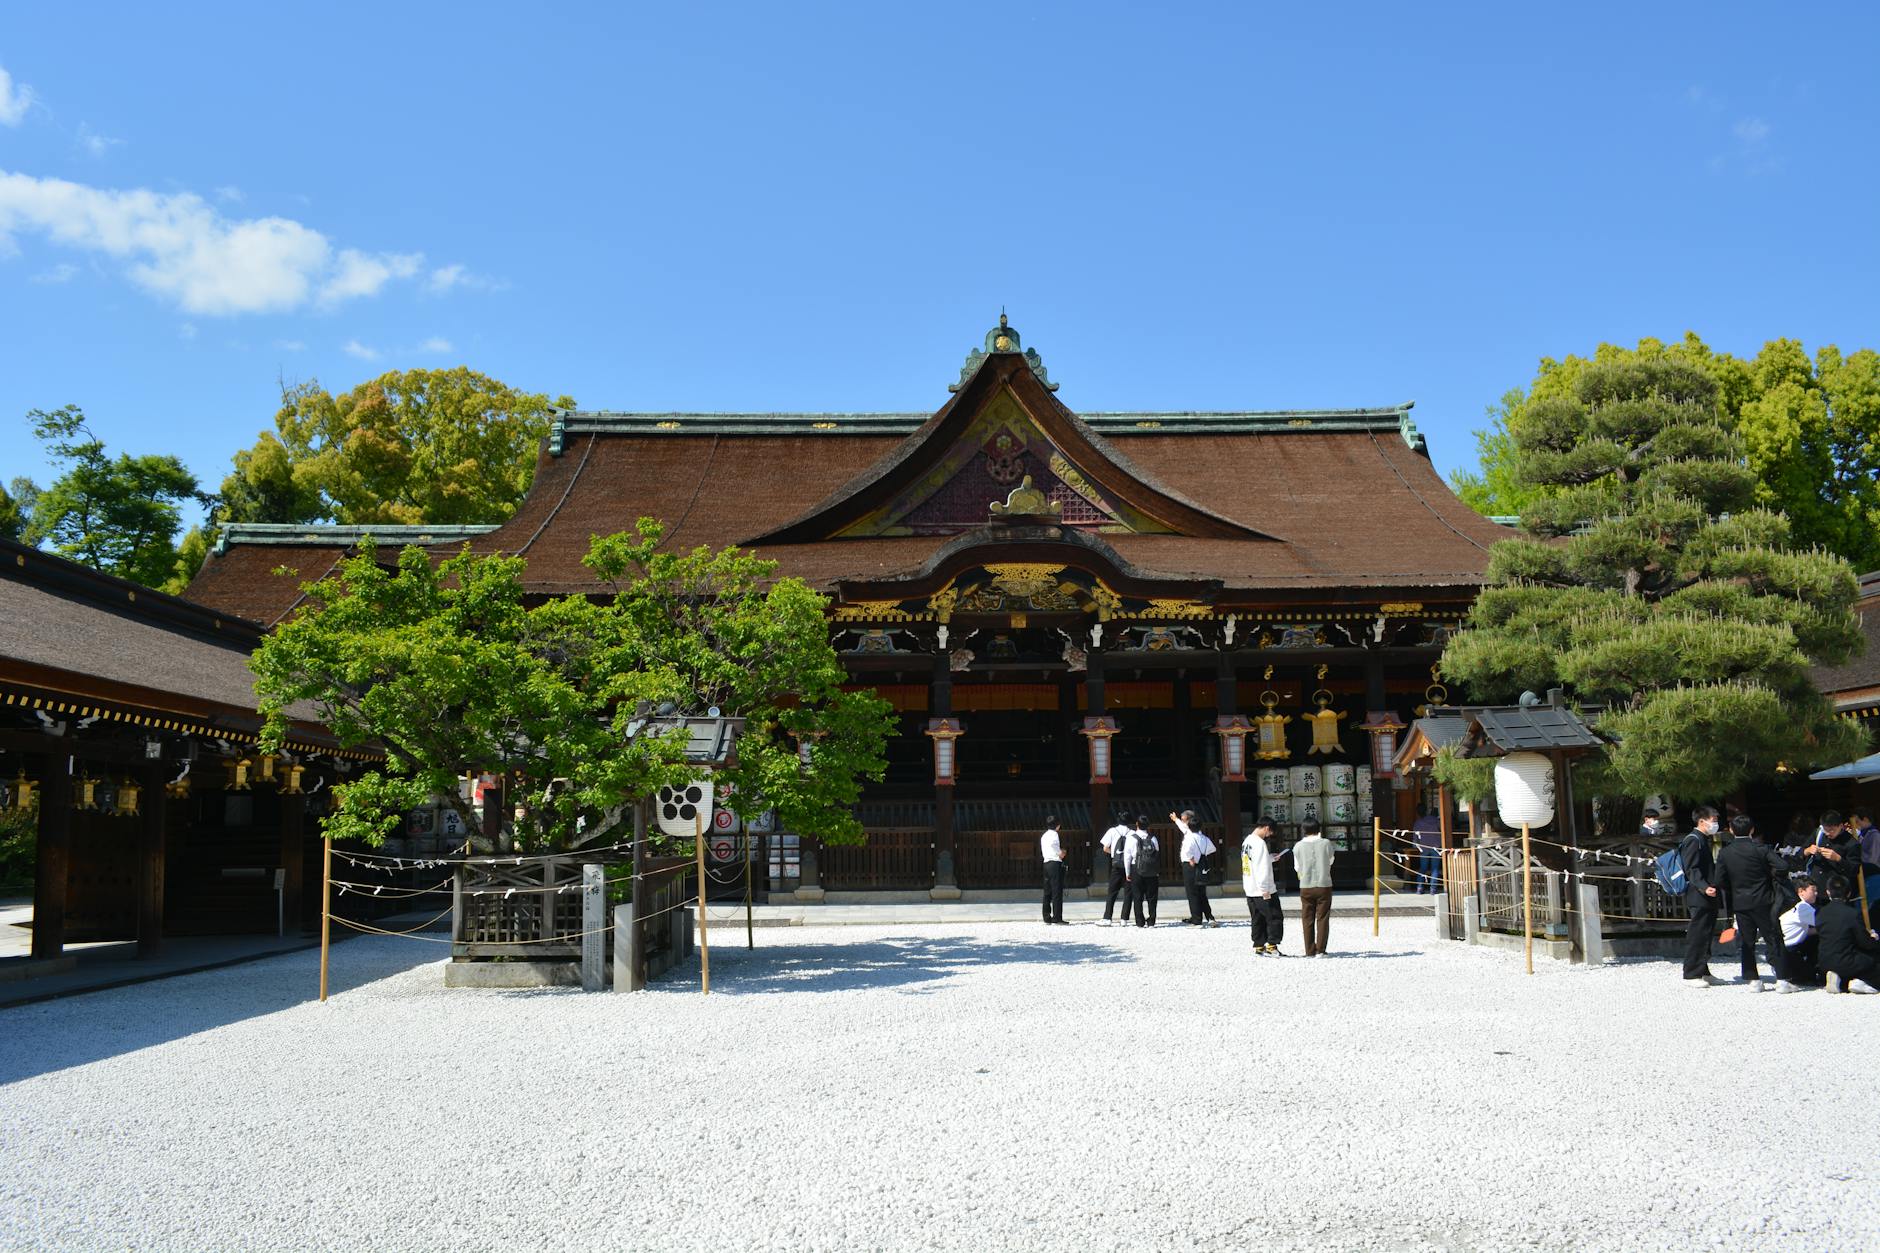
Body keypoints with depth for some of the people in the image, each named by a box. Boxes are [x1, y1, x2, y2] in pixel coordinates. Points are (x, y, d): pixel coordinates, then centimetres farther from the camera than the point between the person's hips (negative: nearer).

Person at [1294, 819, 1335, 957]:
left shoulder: (1298, 846, -4)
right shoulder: (1326, 843, -5)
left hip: (1306, 887, 1)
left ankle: (1310, 951, 9)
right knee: (1323, 918, 6)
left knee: (1307, 920, 8)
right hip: (1324, 885, -1)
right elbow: (1330, 861, 11)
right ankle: (1320, 950, 3)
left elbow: (1297, 867, 6)